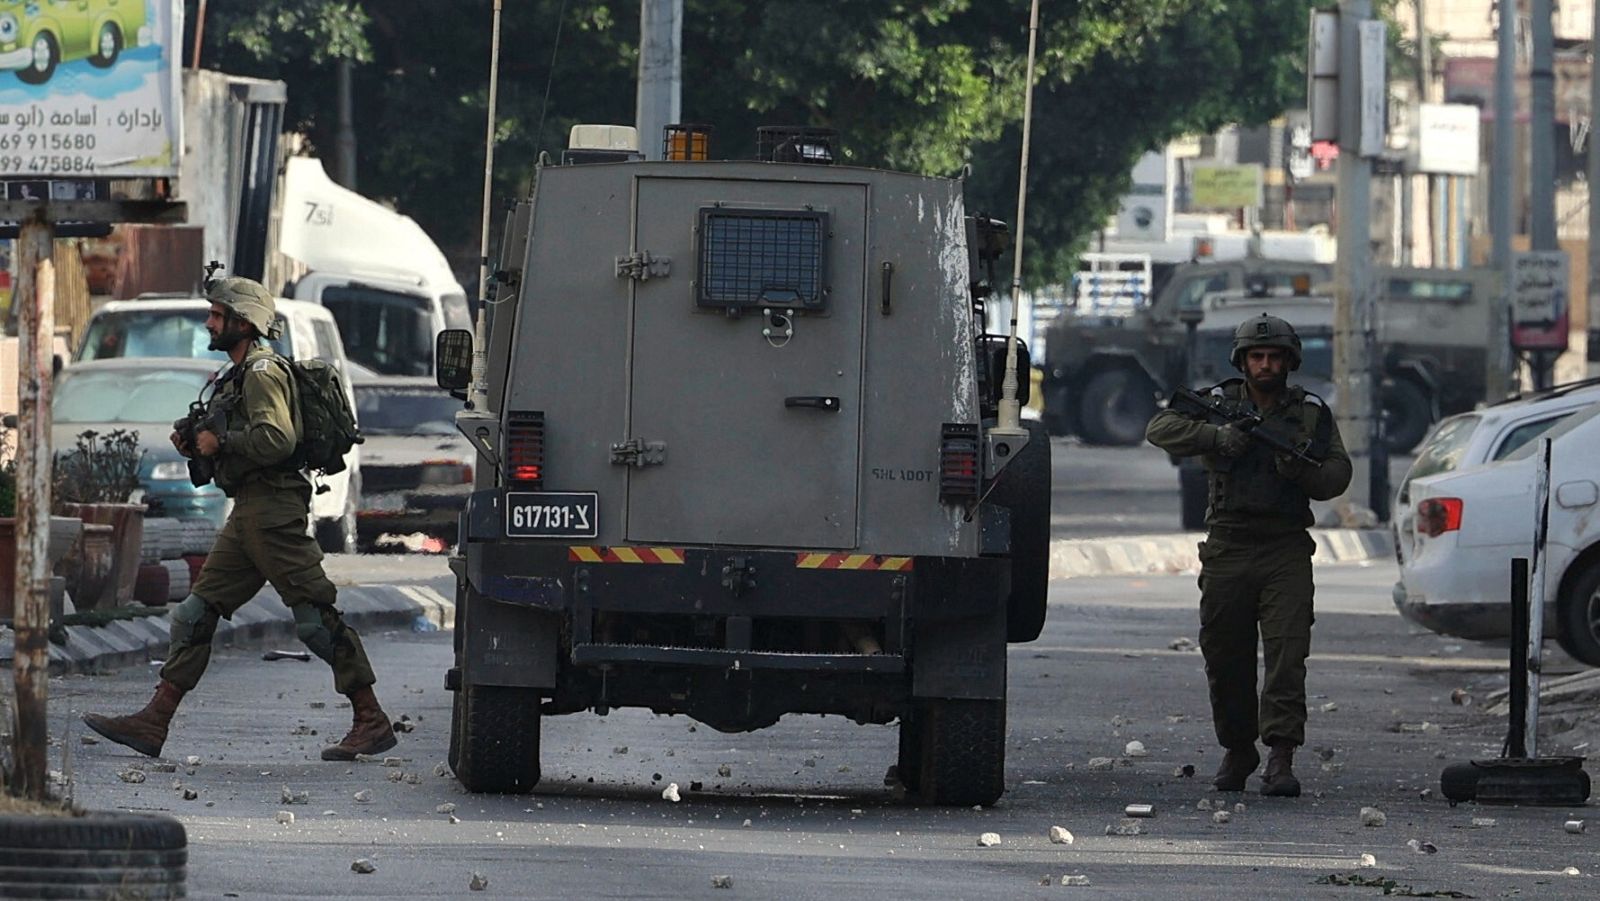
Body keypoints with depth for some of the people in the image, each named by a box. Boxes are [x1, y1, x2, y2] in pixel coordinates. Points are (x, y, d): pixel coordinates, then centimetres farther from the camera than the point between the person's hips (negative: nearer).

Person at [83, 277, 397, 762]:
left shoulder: (262, 372, -11)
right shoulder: (239, 375, 21)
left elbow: (277, 439, -24)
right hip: (248, 517, 11)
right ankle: (153, 723, 6)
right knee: (196, 613, 7)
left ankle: (372, 721, -6)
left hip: (273, 511, -11)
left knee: (315, 617, -9)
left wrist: (220, 443, -13)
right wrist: (197, 444, 12)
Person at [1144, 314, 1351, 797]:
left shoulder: (1312, 412, 9)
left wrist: (1300, 470, -15)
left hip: (1286, 550, -1)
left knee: (1287, 652, -13)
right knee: (1225, 657, 6)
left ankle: (1281, 757, -17)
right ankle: (1237, 751, 22)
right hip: (1228, 548, 1)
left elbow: (1338, 474, 7)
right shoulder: (1219, 403, 7)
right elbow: (1160, 428, -6)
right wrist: (1217, 437, -20)